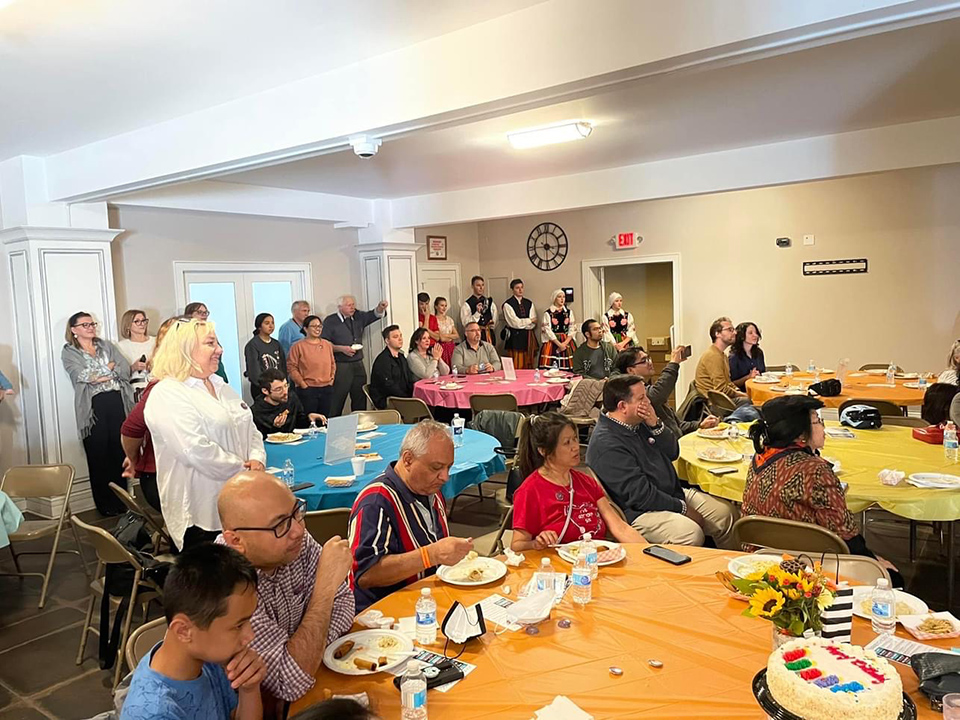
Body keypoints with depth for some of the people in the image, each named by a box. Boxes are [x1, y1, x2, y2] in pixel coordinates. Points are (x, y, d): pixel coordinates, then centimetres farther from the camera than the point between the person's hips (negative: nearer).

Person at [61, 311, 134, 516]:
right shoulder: (68, 353, 7)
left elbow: (125, 370, 5)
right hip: (93, 407, -3)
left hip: (118, 402, 3)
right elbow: (83, 376, -9)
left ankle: (120, 501, 13)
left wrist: (98, 374, -5)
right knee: (99, 455, 1)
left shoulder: (107, 346, 17)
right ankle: (105, 505, 11)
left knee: (120, 452, 3)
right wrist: (111, 368, -2)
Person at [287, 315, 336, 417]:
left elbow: (333, 363, 20)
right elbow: (291, 367, -7)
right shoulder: (298, 346, -5)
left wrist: (331, 379, 9)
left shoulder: (328, 344, 11)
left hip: (326, 389, 5)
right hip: (307, 390, -5)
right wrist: (302, 384, -10)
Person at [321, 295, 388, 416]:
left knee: (360, 401, 10)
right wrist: (341, 349, -16)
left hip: (358, 365, 6)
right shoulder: (330, 321, -2)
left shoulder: (358, 317, 13)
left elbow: (374, 314, 12)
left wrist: (381, 308, -11)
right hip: (340, 366, -6)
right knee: (336, 402, -6)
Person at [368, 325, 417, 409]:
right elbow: (388, 386, -17)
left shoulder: (401, 357, 19)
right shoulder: (382, 360, -10)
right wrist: (410, 398, -18)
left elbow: (409, 379, 17)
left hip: (402, 397, 8)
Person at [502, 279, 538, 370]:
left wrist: (522, 323, -9)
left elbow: (533, 324, 5)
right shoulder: (508, 304, -4)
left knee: (529, 366, 6)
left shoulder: (529, 303, 12)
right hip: (515, 338, -5)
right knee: (517, 367, -7)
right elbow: (515, 323, -12)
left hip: (528, 337, 5)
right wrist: (530, 320, -1)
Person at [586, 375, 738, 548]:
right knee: (692, 534, -31)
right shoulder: (606, 445, -23)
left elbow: (673, 453, 11)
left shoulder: (638, 423, 7)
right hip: (639, 511, -10)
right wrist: (683, 508, -14)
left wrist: (655, 425, -7)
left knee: (727, 514, 4)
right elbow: (640, 495, -23)